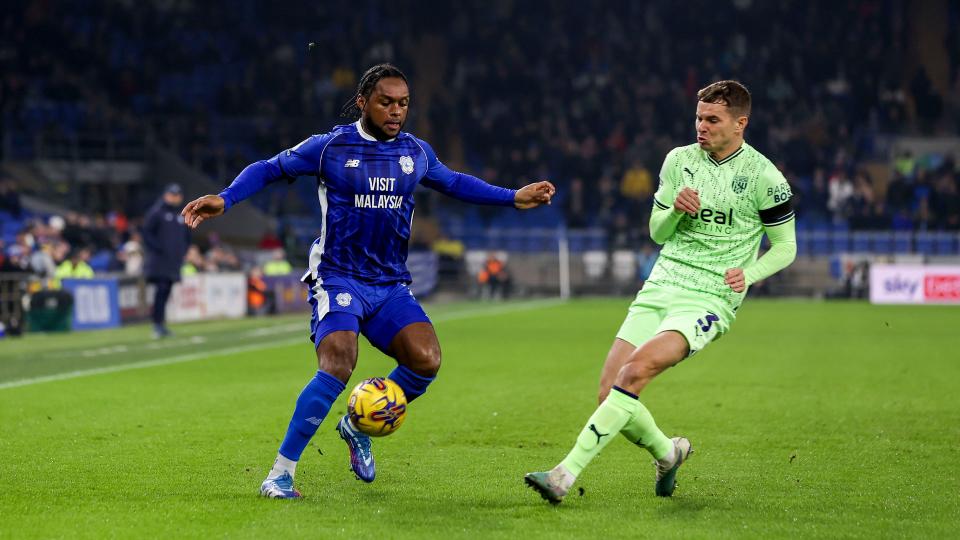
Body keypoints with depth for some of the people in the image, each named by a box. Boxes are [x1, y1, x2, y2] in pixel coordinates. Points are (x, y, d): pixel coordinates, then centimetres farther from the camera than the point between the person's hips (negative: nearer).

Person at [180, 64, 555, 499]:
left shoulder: (416, 153, 10)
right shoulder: (330, 147, -3)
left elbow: (454, 183, 28)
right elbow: (268, 170, 3)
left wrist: (513, 198, 25)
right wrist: (224, 199, -13)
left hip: (391, 285, 5)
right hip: (338, 279, -5)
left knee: (426, 360, -19)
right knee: (338, 364, -28)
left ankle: (358, 426, 10)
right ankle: (280, 474, -18)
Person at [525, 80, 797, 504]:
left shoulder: (764, 178, -5)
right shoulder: (679, 160, 9)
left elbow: (785, 247, 5)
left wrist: (748, 274, -14)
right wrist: (675, 209, -7)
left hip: (709, 300, -6)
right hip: (660, 287, 6)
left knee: (635, 371, -28)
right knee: (609, 391, -6)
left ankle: (567, 473, -29)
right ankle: (667, 452, 25)